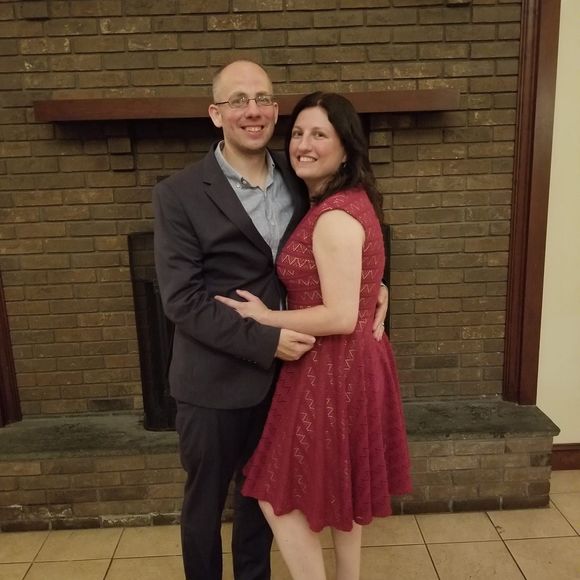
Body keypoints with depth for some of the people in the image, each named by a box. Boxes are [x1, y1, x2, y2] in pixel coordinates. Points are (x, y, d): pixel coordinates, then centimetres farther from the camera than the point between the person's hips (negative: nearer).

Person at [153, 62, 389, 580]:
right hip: (215, 380, -4)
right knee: (205, 500, 16)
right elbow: (182, 300, -18)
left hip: (280, 372, 5)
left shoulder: (295, 178, 1)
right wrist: (265, 340, -23)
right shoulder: (179, 195, -13)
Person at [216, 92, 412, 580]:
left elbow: (341, 316, -25)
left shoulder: (335, 216, -22)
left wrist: (266, 318, -16)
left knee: (280, 498, 7)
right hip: (353, 364, 10)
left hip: (333, 370, -10)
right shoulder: (351, 202, 9)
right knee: (341, 492, 24)